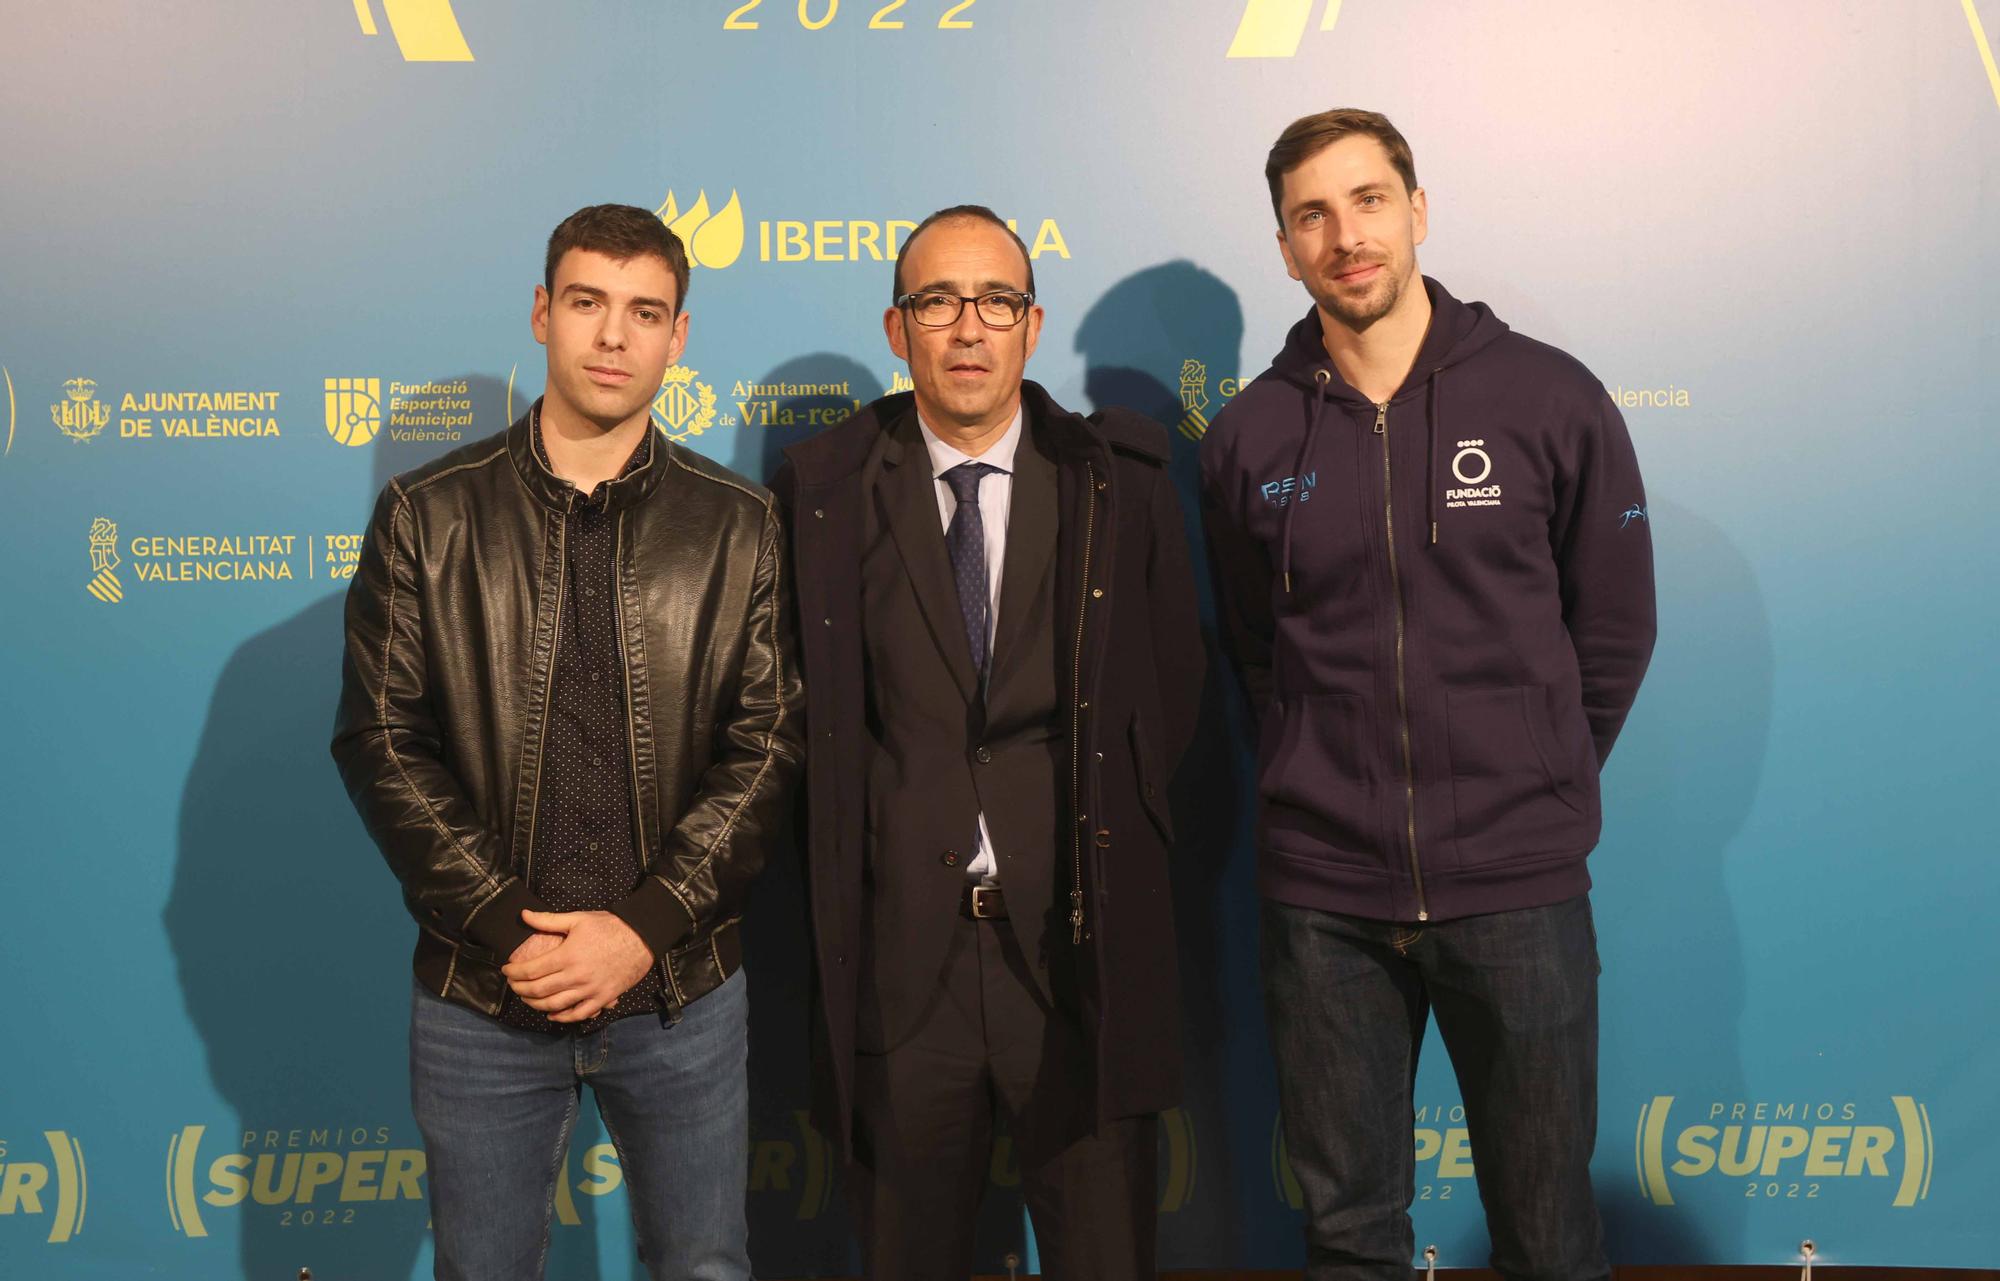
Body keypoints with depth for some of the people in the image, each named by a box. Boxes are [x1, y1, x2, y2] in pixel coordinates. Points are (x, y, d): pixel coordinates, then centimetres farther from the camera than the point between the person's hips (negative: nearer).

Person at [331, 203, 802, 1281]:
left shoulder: (736, 526, 1)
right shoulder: (428, 516, 0)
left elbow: (766, 747, -3)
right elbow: (381, 742, -3)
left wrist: (645, 928, -12)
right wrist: (505, 928, -11)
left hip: (681, 990, 1)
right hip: (480, 995, 0)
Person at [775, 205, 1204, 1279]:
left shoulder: (1121, 477, 3)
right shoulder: (823, 489, 2)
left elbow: (1172, 685, 7)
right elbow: (797, 710, 6)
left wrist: (1108, 832, 1)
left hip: (1080, 952, 0)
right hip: (897, 957, 0)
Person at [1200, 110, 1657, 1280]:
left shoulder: (1550, 398, -2)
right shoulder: (1249, 438, 2)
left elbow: (1615, 627, 6)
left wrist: (1539, 789, 7)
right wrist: (1330, 786, 9)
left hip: (1519, 886, -1)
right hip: (1323, 890, 2)